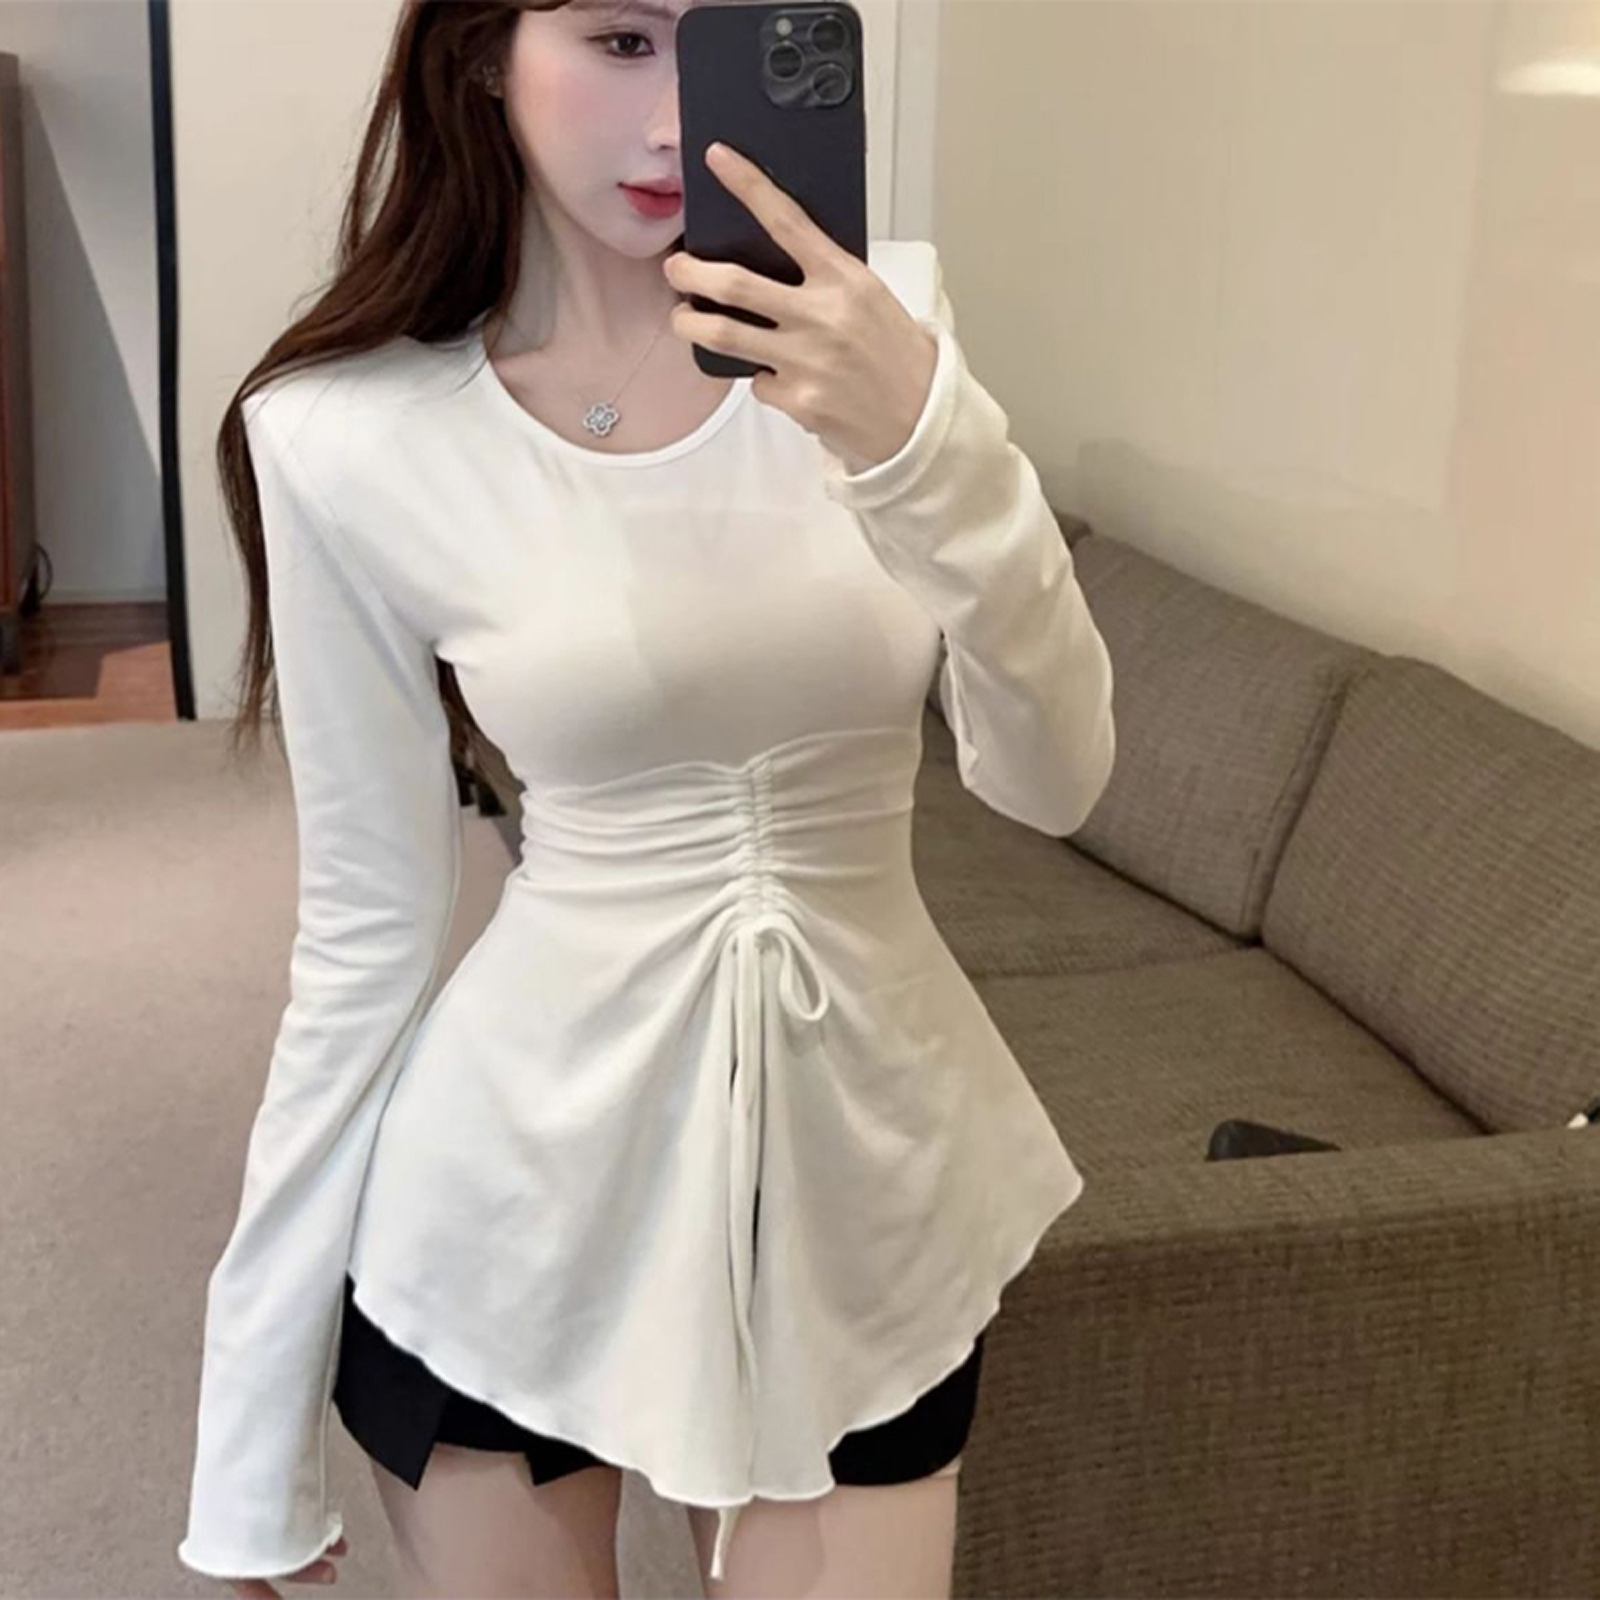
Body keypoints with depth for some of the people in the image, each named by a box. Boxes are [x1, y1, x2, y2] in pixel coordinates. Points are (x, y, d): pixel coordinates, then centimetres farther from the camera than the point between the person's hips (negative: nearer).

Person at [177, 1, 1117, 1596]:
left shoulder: (878, 321, -4)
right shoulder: (350, 441, -11)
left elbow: (1051, 780, -10)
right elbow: (366, 928, -4)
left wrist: (930, 448, -27)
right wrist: (257, 1406, -1)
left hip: (865, 1181, 2)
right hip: (516, 1192, -1)